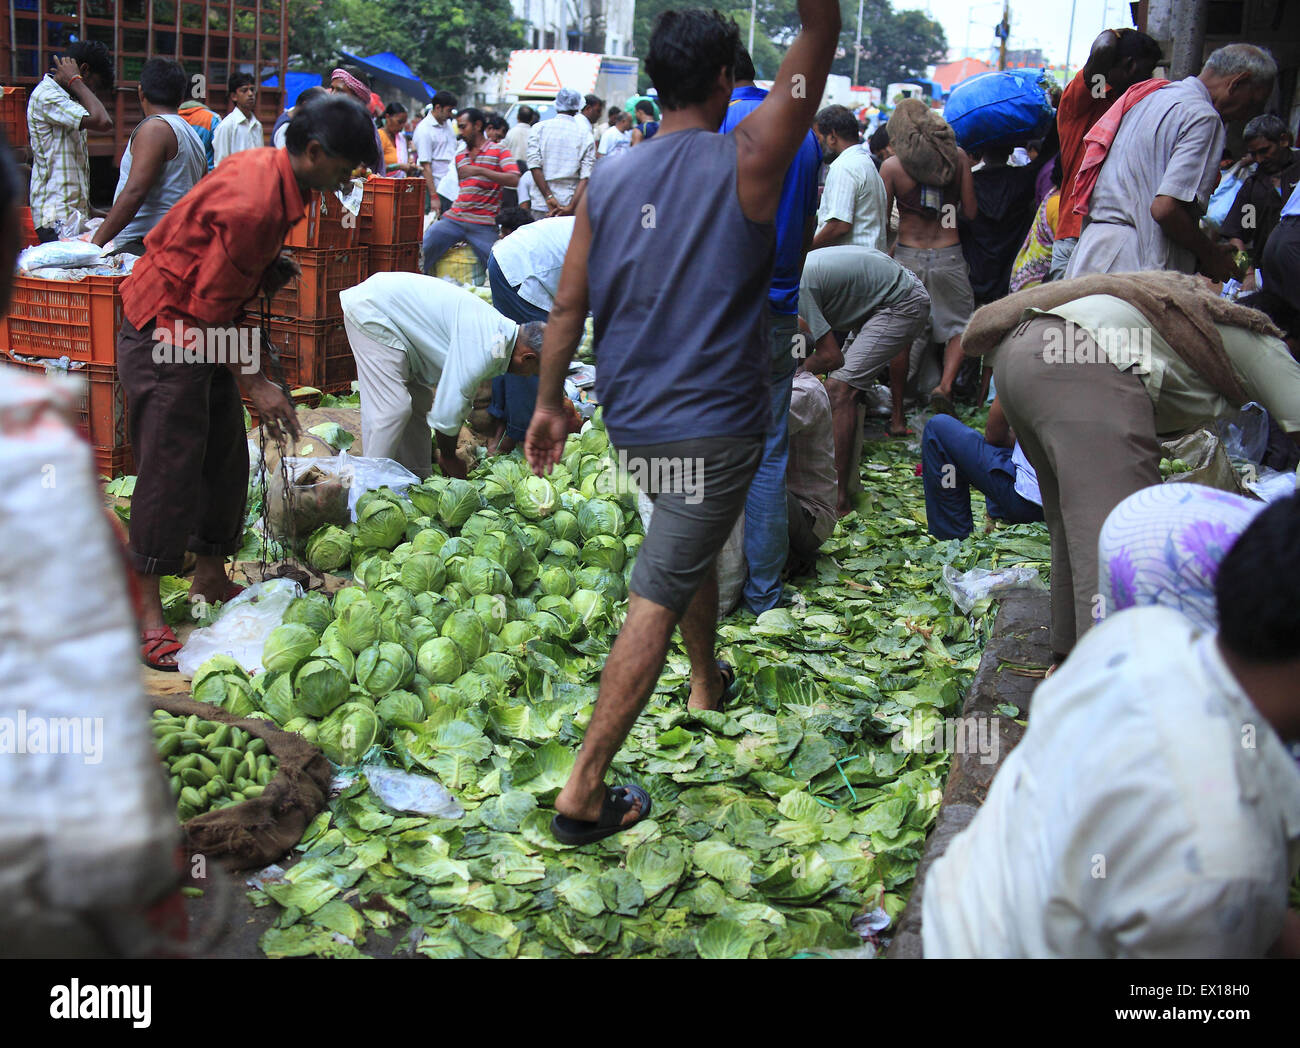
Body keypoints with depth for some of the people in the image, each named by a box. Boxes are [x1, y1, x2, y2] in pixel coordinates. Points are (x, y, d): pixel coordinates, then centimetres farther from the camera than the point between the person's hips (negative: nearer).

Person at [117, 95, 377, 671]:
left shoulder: (267, 167, 1)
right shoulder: (254, 205, -29)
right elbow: (210, 310, -24)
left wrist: (269, 268, -3)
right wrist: (256, 384, -18)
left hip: (204, 327, 10)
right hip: (166, 330, -10)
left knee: (226, 457, 12)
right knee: (170, 466, -8)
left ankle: (210, 580, 25)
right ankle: (147, 610, 1)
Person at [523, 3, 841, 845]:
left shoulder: (608, 183, 1)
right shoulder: (746, 161, -11)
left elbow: (568, 307, 4)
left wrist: (550, 403, 14)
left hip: (631, 421, 6)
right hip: (714, 428, -6)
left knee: (694, 545, 30)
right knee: (655, 603, -3)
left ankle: (708, 683, 51)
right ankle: (584, 791, -2)